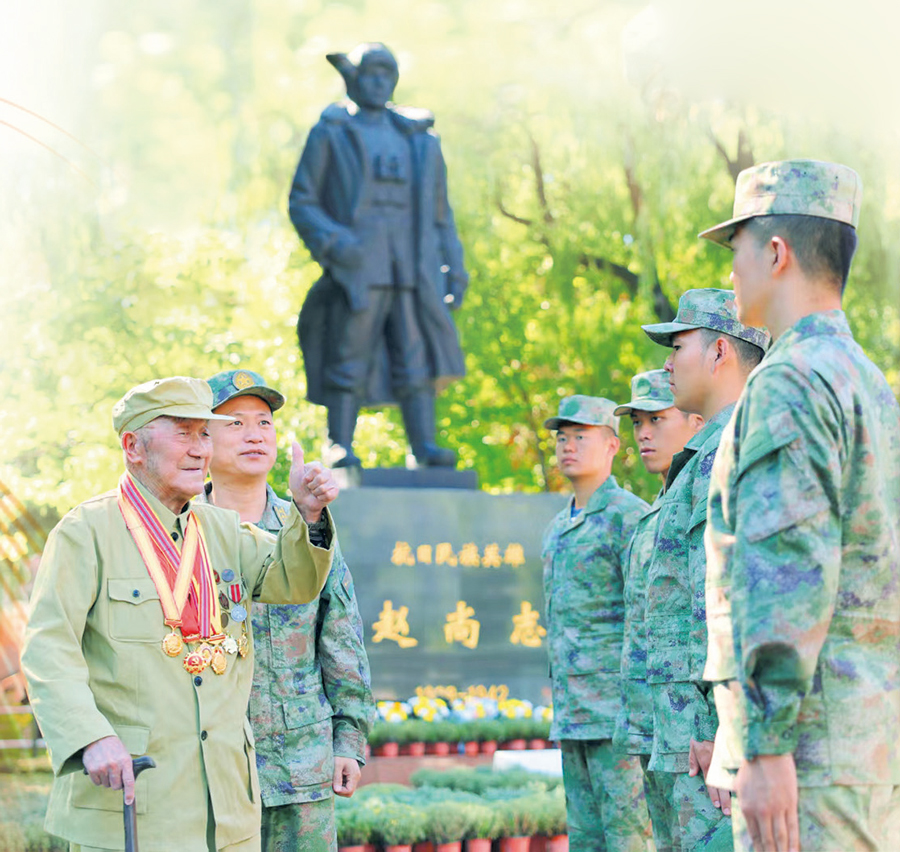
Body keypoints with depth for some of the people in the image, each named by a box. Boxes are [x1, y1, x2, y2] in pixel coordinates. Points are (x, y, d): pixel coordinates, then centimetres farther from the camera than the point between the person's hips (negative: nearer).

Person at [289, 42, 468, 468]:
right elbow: (301, 202, 2)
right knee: (348, 358, -7)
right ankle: (340, 450, -7)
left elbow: (438, 211, 20)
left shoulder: (417, 138, 17)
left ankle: (425, 446, -11)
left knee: (418, 353, -6)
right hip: (355, 268, -3)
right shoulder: (329, 135, 7)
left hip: (410, 269, 3)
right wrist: (331, 241, -16)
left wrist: (455, 268, 10)